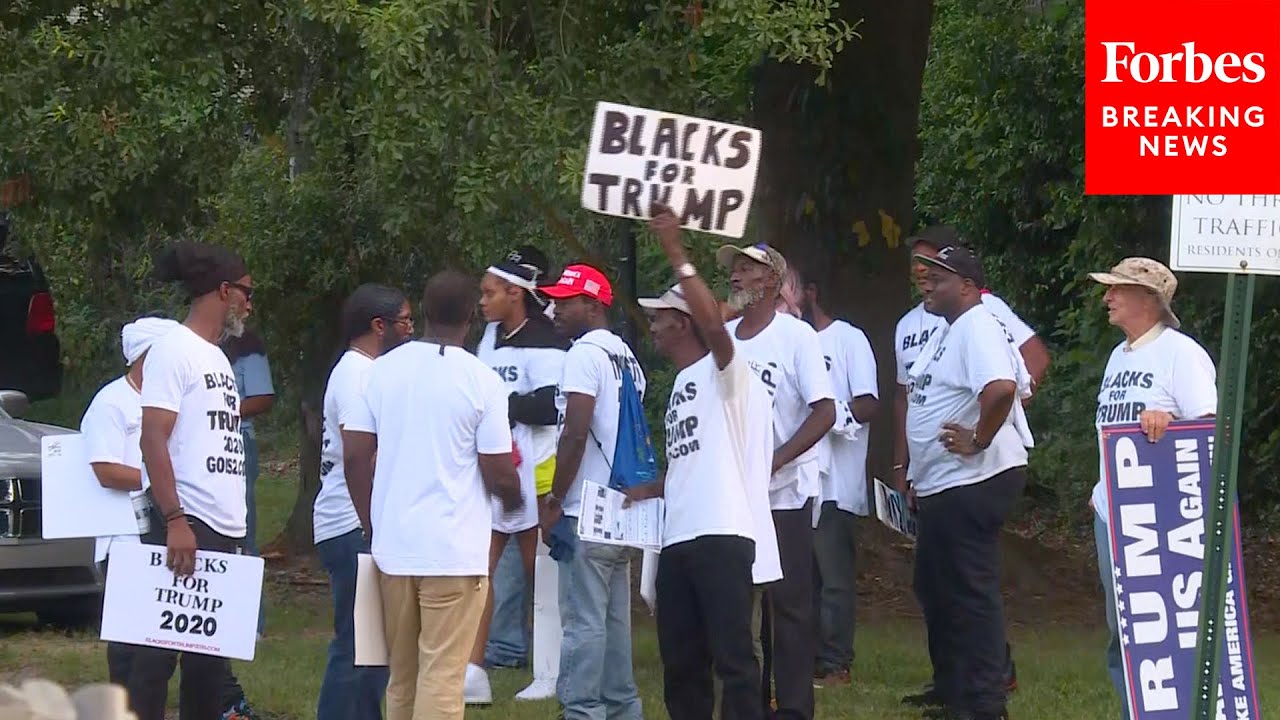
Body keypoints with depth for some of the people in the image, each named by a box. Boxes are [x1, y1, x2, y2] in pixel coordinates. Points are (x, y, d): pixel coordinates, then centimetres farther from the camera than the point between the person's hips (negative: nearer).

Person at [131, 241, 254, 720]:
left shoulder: (217, 357, 21)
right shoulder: (174, 350, -6)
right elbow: (154, 438, -14)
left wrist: (238, 530, 17)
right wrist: (174, 521, -22)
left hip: (225, 533, 9)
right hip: (188, 526, -9)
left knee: (210, 660, 9)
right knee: (159, 652, -8)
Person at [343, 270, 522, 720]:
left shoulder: (384, 368, 5)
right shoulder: (481, 380, -7)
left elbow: (355, 455, 5)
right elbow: (499, 475, -6)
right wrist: (512, 498, 17)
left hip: (393, 546, 5)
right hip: (454, 549, -5)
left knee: (402, 678, 14)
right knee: (442, 679, -6)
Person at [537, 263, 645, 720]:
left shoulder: (585, 353, -12)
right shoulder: (627, 357, 14)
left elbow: (576, 433, -19)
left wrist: (554, 501, -13)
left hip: (587, 513, -9)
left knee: (583, 624, -8)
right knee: (615, 622, 13)